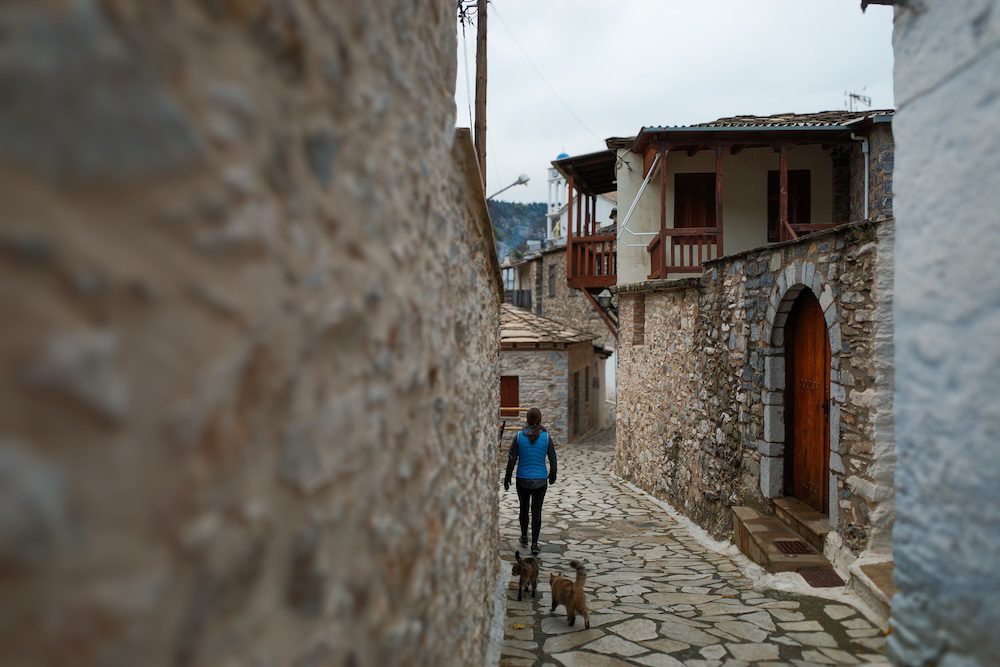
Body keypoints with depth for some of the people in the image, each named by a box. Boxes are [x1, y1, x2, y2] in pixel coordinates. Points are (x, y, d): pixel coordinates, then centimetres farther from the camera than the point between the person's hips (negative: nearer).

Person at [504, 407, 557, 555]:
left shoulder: (519, 436, -10)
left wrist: (507, 479, 4)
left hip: (522, 479, 1)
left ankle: (524, 537, 35)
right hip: (540, 480, -1)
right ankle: (534, 544, 3)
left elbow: (512, 459, -7)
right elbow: (553, 459, -3)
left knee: (524, 508, 21)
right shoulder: (546, 437, -10)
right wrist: (552, 475, 15)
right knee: (536, 511, 7)